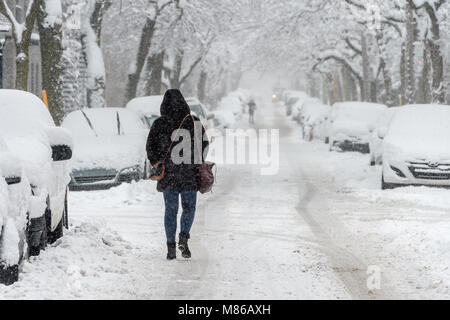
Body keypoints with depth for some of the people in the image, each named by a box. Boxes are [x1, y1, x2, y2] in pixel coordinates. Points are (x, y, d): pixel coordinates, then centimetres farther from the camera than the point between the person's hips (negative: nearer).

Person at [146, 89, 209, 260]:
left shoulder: (159, 124, -4)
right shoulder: (194, 122, -4)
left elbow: (150, 147, -3)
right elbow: (204, 144, 1)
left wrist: (156, 164, 11)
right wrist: (197, 162, 15)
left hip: (168, 174, 0)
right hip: (190, 174, 0)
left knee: (170, 209, 9)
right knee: (189, 207, 13)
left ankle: (171, 246, 5)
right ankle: (184, 237, -8)